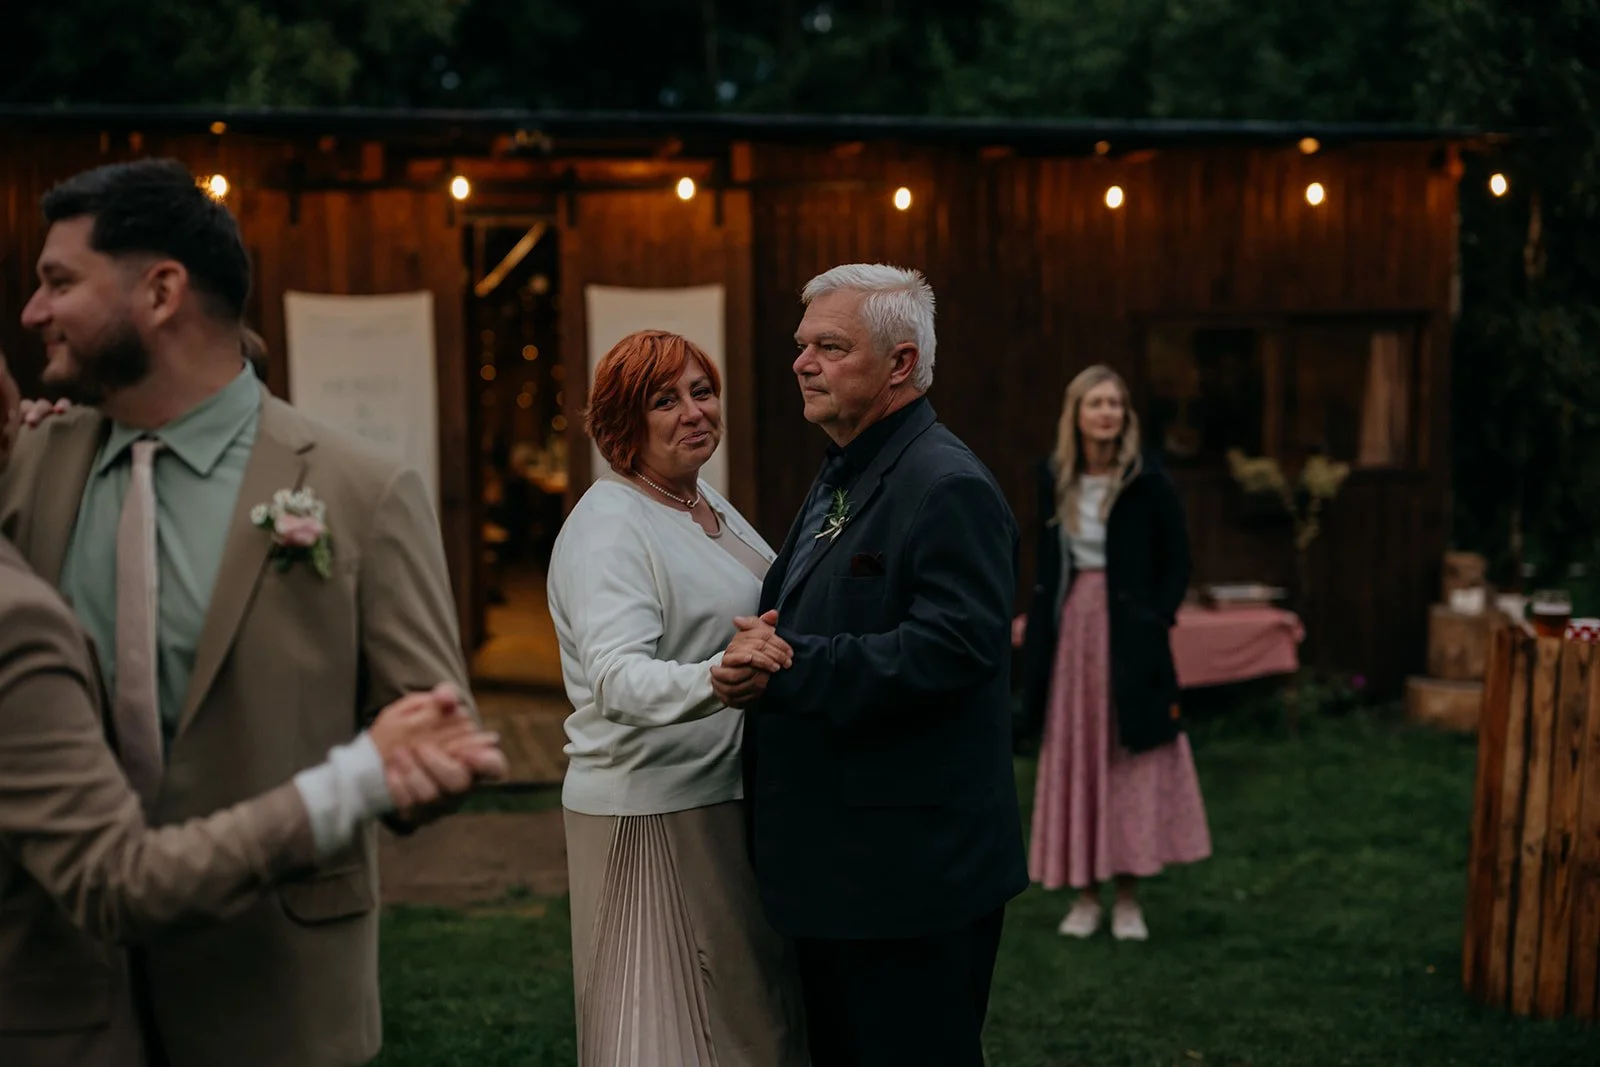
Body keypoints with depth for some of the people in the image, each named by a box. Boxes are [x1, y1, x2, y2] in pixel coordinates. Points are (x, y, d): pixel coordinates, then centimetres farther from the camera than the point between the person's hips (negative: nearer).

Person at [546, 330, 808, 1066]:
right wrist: (717, 677, -48)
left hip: (736, 800, 9)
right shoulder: (607, 527, -17)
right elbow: (619, 678, -31)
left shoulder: (710, 504, 11)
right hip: (656, 808, -9)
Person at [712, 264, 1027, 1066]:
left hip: (912, 871, -10)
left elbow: (952, 646, -27)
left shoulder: (948, 488, -16)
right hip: (833, 862, 10)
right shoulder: (839, 480, 16)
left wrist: (790, 671, -28)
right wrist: (764, 643, 1)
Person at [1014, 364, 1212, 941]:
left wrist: (1157, 618, -10)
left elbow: (1177, 561, -1)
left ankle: (1128, 896, 11)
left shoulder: (1147, 482, -7)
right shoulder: (1051, 479, 2)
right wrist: (1031, 616, 5)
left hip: (1127, 633, -3)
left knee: (1132, 759, 1)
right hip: (1069, 629, 3)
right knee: (1072, 758, 6)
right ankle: (1085, 893, 16)